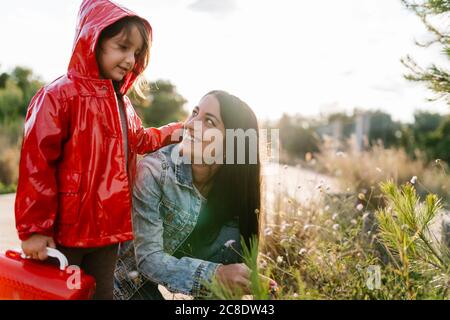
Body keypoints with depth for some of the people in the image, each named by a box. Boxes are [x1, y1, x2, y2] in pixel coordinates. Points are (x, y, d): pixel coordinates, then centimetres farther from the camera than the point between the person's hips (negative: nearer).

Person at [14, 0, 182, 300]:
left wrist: (173, 132, 16)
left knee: (102, 293, 19)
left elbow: (138, 140, 29)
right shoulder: (59, 95, -15)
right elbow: (36, 163, -18)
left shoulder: (122, 103, 11)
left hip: (107, 227, 7)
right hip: (65, 230, -7)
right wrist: (35, 228, -17)